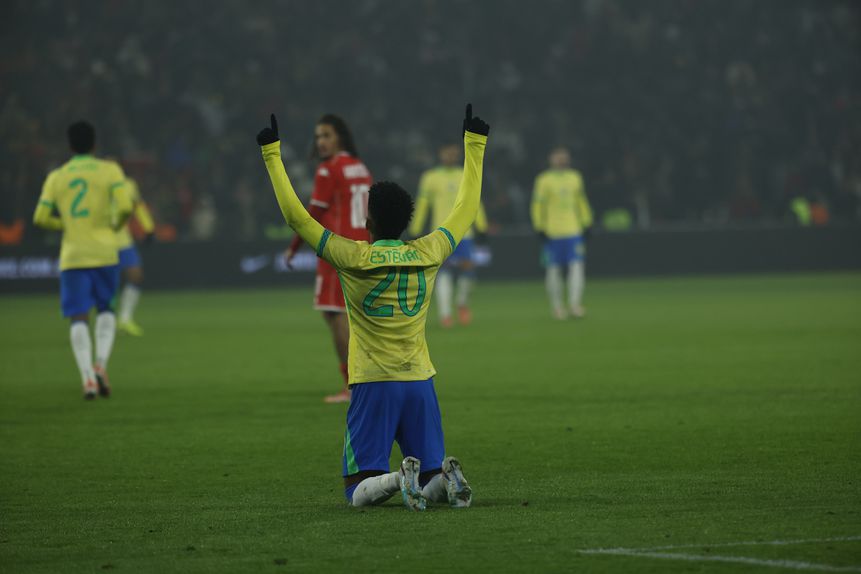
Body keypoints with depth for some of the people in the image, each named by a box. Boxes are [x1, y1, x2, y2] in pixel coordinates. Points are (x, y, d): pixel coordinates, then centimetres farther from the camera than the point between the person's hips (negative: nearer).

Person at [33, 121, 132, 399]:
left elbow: (40, 218, 2)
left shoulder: (56, 177, 7)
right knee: (105, 309, 17)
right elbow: (125, 207, -11)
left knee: (78, 318, 1)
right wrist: (115, 225, 10)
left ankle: (87, 377, -15)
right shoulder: (110, 170, 1)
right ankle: (101, 364, -4)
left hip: (72, 256, 0)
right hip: (104, 251, 0)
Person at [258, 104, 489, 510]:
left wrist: (271, 153, 3)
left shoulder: (353, 260, -7)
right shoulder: (428, 255, 2)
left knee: (360, 493, -2)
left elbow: (296, 217, -3)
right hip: (420, 382, 3)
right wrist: (474, 144, 26)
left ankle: (399, 479, -34)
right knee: (434, 483, 9)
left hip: (373, 385, -3)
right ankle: (446, 478, -25)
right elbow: (466, 209, 16)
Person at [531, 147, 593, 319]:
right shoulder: (544, 180, -2)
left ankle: (574, 303, -11)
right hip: (552, 232, -3)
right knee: (554, 269, 2)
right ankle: (556, 306, 11)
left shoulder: (575, 177, 13)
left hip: (574, 231, 4)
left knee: (577, 266, -10)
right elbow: (537, 205, -3)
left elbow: (581, 202, 22)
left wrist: (586, 224, 18)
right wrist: (540, 228, -8)